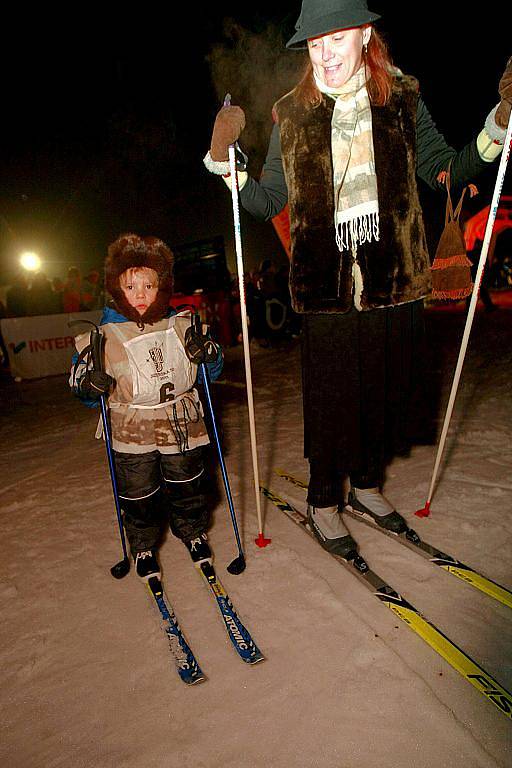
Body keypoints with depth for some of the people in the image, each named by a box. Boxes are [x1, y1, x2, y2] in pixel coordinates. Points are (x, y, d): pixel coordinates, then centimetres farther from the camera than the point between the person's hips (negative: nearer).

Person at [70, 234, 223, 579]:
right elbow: (81, 383, 3)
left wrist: (207, 353, -13)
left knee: (188, 488, 16)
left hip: (182, 426, 2)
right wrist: (90, 384, -20)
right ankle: (144, 548, 38)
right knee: (139, 497, 10)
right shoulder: (104, 336, -8)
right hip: (132, 433, -1)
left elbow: (212, 371, 9)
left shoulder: (181, 325, -2)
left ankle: (193, 533, 44)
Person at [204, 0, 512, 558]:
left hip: (396, 284, 3)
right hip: (327, 289, -2)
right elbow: (265, 204, 6)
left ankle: (365, 483, 38)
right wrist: (224, 156, -7)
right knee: (330, 399, 4)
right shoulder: (291, 116, 5)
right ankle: (323, 501, 27)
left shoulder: (403, 100, 8)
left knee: (387, 391, 12)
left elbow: (446, 170, 10)